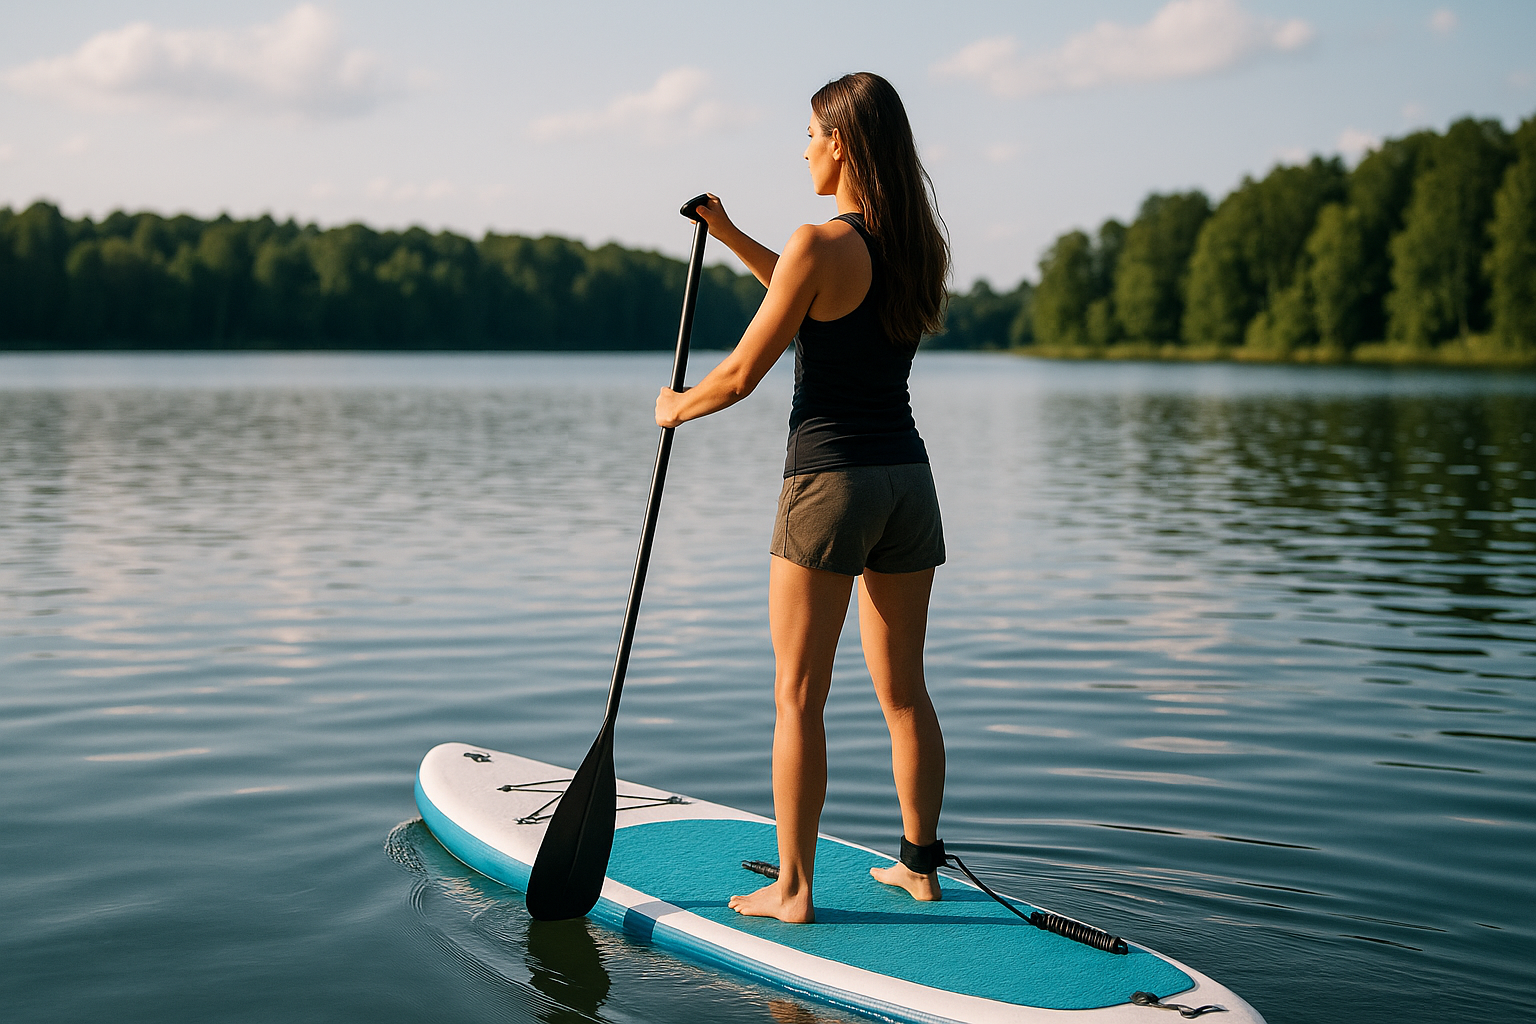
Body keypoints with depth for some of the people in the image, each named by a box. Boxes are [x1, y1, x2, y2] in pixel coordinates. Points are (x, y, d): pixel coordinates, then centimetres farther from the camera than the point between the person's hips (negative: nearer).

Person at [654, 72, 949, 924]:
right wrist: (729, 237, 23)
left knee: (798, 697, 1)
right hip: (907, 479, 7)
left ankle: (793, 888, 5)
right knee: (903, 690, 15)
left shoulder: (819, 243, -14)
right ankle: (919, 863, 23)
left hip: (829, 480, -7)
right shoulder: (922, 247, 7)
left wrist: (677, 407, 10)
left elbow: (743, 374, -11)